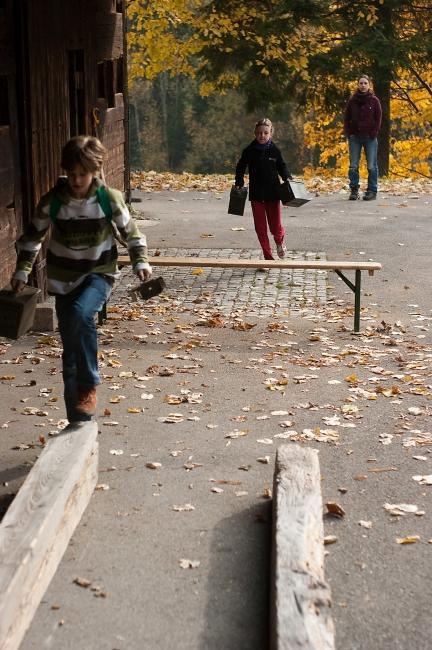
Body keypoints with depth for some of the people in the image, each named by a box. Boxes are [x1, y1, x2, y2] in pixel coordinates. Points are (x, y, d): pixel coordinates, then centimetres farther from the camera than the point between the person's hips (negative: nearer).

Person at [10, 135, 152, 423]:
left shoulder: (110, 199, -11)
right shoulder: (52, 201, -8)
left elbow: (131, 232, 4)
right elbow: (33, 237, 6)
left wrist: (140, 261, -8)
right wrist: (22, 271, 0)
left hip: (99, 274, -2)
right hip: (64, 281, 2)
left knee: (81, 312, -35)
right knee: (71, 355, 4)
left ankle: (89, 385, -19)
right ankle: (78, 421, 16)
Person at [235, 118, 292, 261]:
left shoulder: (274, 151, -1)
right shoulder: (249, 151, 0)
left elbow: (282, 167, 9)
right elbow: (240, 168, 8)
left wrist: (288, 179, -8)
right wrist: (239, 184, -4)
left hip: (272, 193, -1)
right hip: (256, 194, 1)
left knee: (275, 226, -2)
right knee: (260, 227, 4)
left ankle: (280, 241, 33)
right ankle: (267, 255, 17)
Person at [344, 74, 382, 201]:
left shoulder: (374, 100, 1)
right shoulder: (352, 100, 6)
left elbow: (378, 118, 2)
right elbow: (346, 118, 10)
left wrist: (374, 133, -7)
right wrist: (348, 133, 0)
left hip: (370, 138, -2)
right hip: (355, 137, 2)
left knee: (371, 166, 0)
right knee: (353, 166, 1)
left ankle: (372, 191, 6)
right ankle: (354, 190, 9)